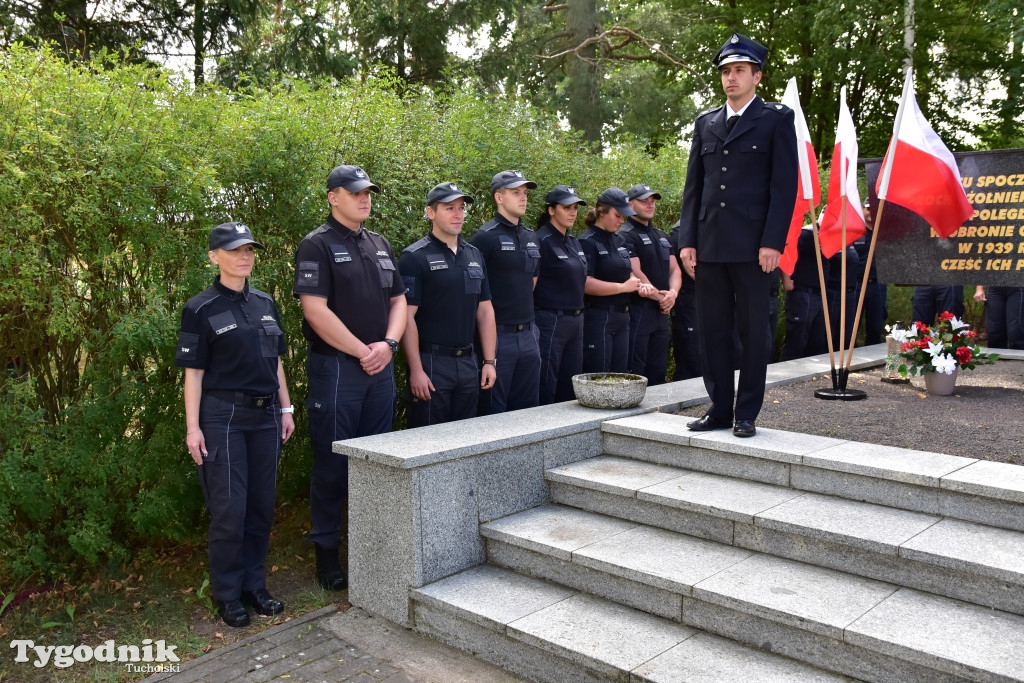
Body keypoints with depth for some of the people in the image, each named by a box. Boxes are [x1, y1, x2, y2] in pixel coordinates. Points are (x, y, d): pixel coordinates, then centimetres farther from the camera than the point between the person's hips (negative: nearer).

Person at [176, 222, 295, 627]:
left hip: (265, 415, 5)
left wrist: (285, 408, 13)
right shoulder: (201, 310, -4)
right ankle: (228, 595, 13)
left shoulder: (265, 304, 11)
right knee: (229, 509, -2)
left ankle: (254, 586, 22)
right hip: (223, 416, -5)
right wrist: (192, 427, -10)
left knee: (262, 506, 9)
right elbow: (193, 372, -5)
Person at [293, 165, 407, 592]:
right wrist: (362, 352, -13)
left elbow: (398, 300, 15)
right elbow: (316, 310, -15)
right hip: (336, 368, -6)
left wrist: (388, 344, -3)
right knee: (333, 464, 2)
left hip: (380, 367, 6)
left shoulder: (380, 245, 15)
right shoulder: (317, 245, -6)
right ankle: (327, 553, 14)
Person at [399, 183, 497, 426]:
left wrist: (489, 361, 9)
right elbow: (407, 317, -12)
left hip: (468, 362, 6)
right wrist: (416, 370, -16)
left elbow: (485, 310, 14)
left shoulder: (474, 255, 12)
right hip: (431, 363, -6)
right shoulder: (415, 257, -7)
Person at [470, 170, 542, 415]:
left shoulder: (532, 237, 13)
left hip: (527, 335, 7)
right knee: (493, 412, 3)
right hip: (497, 335, -7)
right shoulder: (486, 236, -9)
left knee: (527, 409, 14)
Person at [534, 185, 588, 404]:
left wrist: (578, 315, 16)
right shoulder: (541, 241, -12)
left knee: (571, 388, 13)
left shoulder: (574, 242, 14)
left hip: (576, 320, 8)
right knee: (546, 390, -1)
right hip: (550, 321, -8)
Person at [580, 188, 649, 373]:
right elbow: (586, 284, -21)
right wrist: (623, 287, -17)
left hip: (622, 316, 8)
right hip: (598, 319, -8)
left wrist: (639, 284, 2)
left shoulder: (619, 240, 14)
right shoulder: (588, 242, -10)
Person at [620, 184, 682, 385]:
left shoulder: (661, 236, 19)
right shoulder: (626, 236, -7)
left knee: (658, 372, 12)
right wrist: (659, 296, -12)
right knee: (635, 374, -5)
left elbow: (674, 269, 14)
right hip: (638, 310, -8)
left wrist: (673, 293, -6)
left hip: (662, 311, 8)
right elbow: (635, 273, -16)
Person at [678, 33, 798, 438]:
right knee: (712, 330, 7)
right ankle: (720, 409, 17)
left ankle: (747, 413, 11)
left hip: (752, 246, -4)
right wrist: (687, 240, 5)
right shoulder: (705, 123, 17)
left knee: (753, 331, 2)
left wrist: (772, 242, -12)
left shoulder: (777, 119, 4)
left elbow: (785, 185, -3)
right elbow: (693, 186, 14)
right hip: (710, 245, 5)